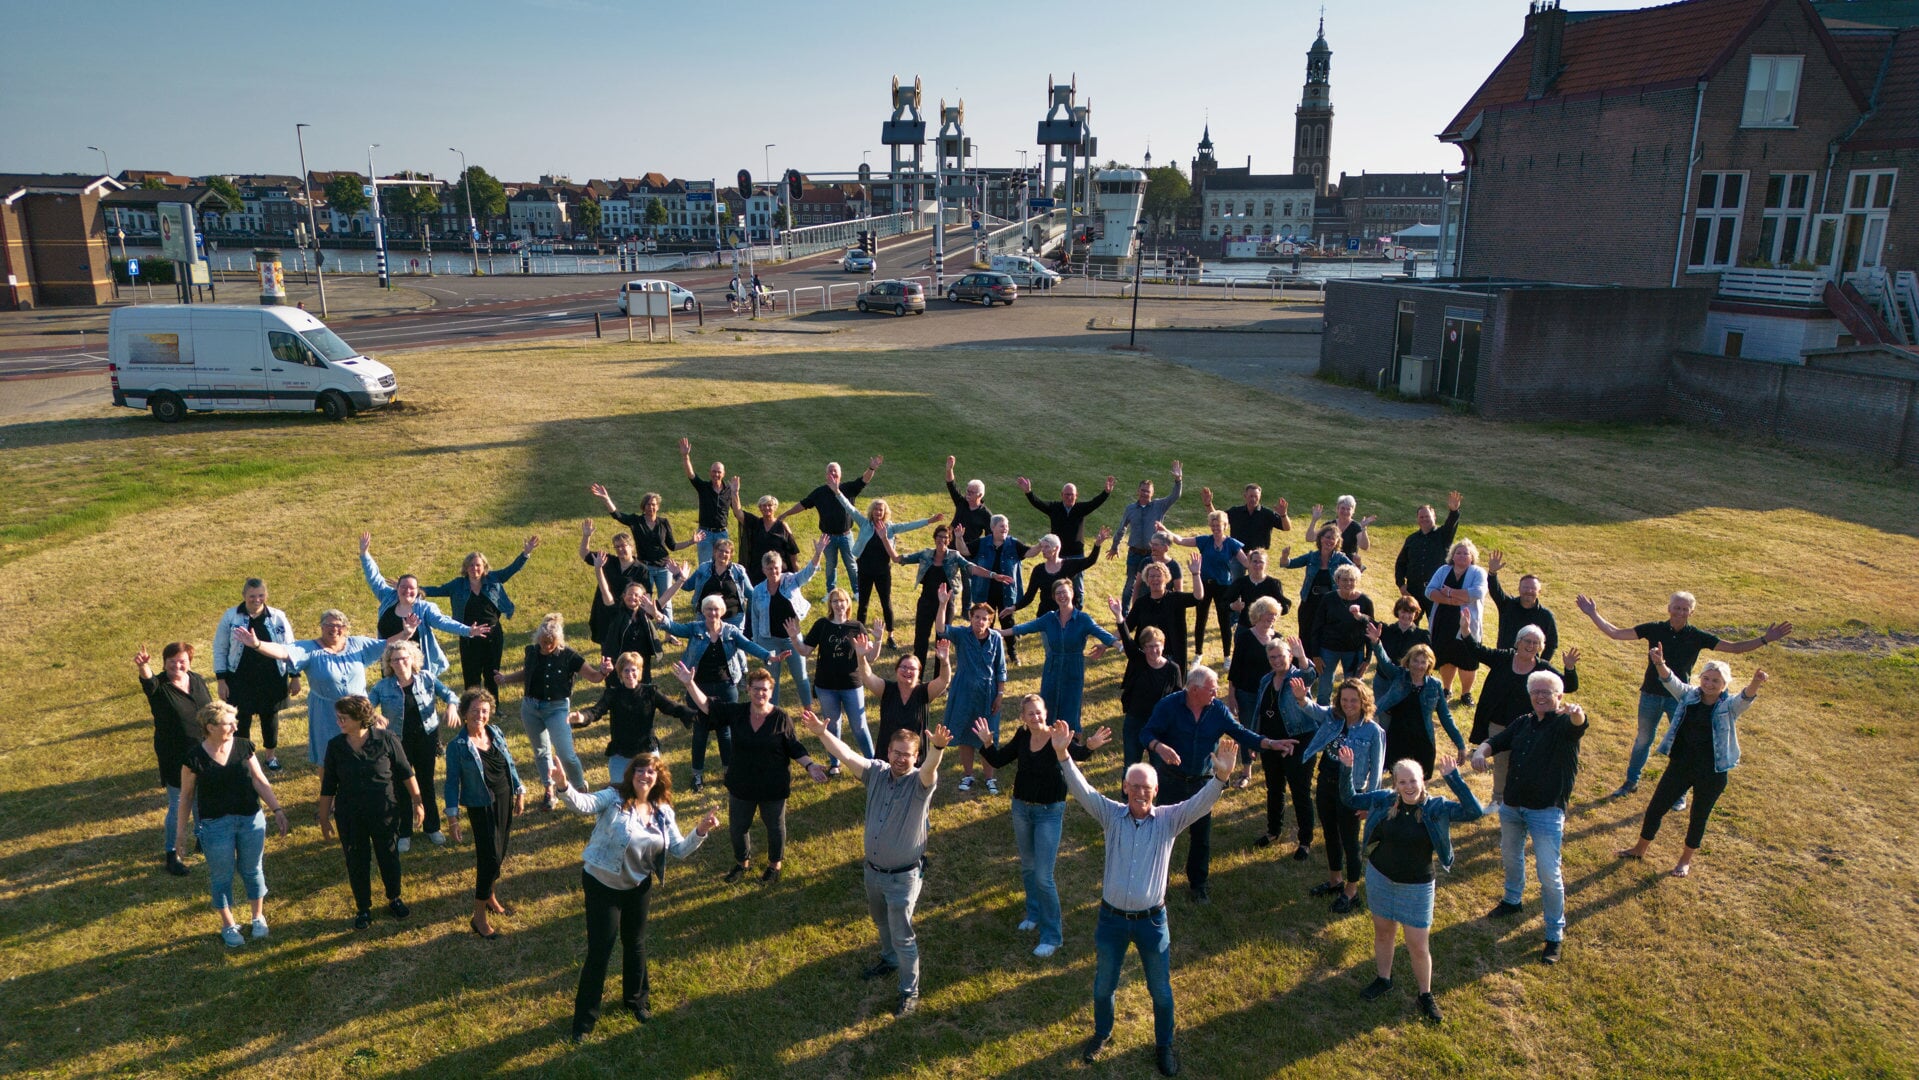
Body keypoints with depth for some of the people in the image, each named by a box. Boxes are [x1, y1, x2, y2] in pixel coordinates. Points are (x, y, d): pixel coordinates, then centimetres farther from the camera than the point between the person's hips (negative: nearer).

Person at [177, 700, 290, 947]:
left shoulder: (243, 747, -6)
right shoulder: (195, 757, -13)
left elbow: (260, 781, -2)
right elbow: (186, 795, -2)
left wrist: (277, 809, -10)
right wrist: (182, 829, 2)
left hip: (251, 820, 2)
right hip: (216, 825, -2)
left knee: (252, 870, 16)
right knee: (222, 876, 12)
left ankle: (259, 917, 36)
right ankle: (228, 925, 33)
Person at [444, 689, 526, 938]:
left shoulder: (496, 732, -1)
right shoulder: (457, 746, -15)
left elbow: (510, 764, 10)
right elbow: (452, 782, -10)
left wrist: (519, 792, 13)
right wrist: (452, 817, -12)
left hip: (504, 800, 5)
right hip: (481, 807, -5)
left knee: (499, 852, 15)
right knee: (491, 857, -6)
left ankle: (489, 892, 39)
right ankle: (479, 916, 6)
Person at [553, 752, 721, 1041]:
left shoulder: (663, 811, -3)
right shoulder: (614, 797, -18)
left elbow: (680, 850, -1)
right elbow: (584, 803, -37)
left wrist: (700, 832, -19)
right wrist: (564, 788, -57)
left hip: (638, 887, 5)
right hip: (602, 886, -5)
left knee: (635, 944, 21)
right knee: (599, 951, 2)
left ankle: (636, 999, 45)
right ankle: (585, 1017, 21)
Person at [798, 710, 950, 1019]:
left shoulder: (920, 782, -22)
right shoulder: (877, 772, -8)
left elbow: (931, 766, -44)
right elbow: (847, 755, -16)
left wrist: (938, 747, -66)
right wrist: (821, 732, -30)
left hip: (904, 876, -6)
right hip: (873, 870, 6)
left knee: (902, 936, 4)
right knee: (881, 921, 30)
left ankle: (910, 991, 24)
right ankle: (889, 959, 57)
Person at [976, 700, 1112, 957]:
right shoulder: (1022, 736, -6)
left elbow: (1077, 754, -40)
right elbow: (998, 760, 3)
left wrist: (1089, 746, -62)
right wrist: (987, 743, -16)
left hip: (1049, 812, -5)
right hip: (1021, 808, 5)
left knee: (1043, 877, -5)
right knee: (1027, 867, 22)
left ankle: (1052, 936, 11)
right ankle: (1034, 914, 45)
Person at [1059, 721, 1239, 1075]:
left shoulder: (1169, 819, -9)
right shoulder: (1112, 815, -8)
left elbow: (1202, 803, -23)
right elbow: (1082, 790, -20)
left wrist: (1221, 776, -43)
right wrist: (1063, 755, -35)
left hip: (1151, 920, -1)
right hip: (1112, 917, 1)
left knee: (1161, 989, 16)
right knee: (1104, 984, 20)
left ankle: (1164, 1044, 41)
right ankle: (1102, 1034, 47)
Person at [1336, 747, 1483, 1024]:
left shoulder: (1436, 808, -15)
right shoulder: (1384, 800, -8)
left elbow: (1475, 812, -26)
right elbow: (1350, 799, 2)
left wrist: (1453, 777, -30)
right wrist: (1347, 769, -11)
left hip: (1416, 887, -2)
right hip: (1380, 877, 3)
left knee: (1418, 946, 3)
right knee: (1383, 932, 19)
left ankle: (1426, 995, 27)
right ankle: (1383, 980, 42)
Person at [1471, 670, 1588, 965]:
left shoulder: (1564, 724, -11)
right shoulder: (1522, 723, 7)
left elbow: (1578, 725, -35)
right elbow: (1495, 742, 6)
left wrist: (1576, 714, -61)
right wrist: (1480, 751, -19)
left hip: (1546, 811, -7)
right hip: (1511, 806, 7)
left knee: (1549, 875, -5)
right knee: (1510, 856, 26)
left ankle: (1555, 935, 9)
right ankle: (1512, 901, 50)